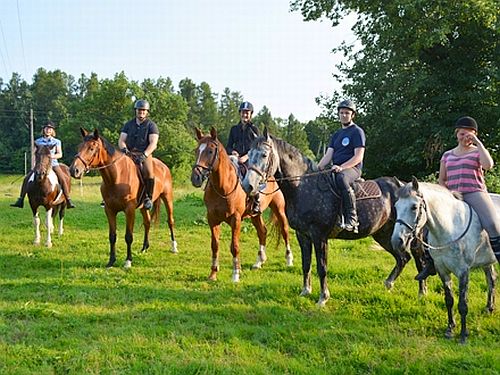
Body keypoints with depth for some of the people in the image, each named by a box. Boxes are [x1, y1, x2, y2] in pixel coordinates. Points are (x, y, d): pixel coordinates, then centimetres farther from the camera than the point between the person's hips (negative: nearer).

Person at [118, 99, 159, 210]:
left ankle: (148, 197, -15)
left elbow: (153, 143, -6)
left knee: (148, 172, -34)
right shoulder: (128, 124, 18)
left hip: (145, 154, -3)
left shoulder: (151, 125, 7)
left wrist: (144, 155, -22)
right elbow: (121, 140, 11)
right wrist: (124, 149, -13)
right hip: (129, 154, 3)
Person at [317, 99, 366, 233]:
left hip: (352, 168, -8)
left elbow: (358, 157, -9)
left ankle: (352, 220, -41)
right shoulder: (336, 134, 24)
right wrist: (318, 168, -6)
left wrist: (341, 167, -22)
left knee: (342, 178, -41)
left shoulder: (357, 132, 1)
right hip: (336, 169, 8)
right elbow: (328, 155, 13)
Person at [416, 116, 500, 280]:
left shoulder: (478, 152, 9)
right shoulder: (448, 155, 18)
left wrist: (478, 143, -10)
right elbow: (441, 180, 20)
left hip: (475, 194, -4)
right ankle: (431, 263, 5)